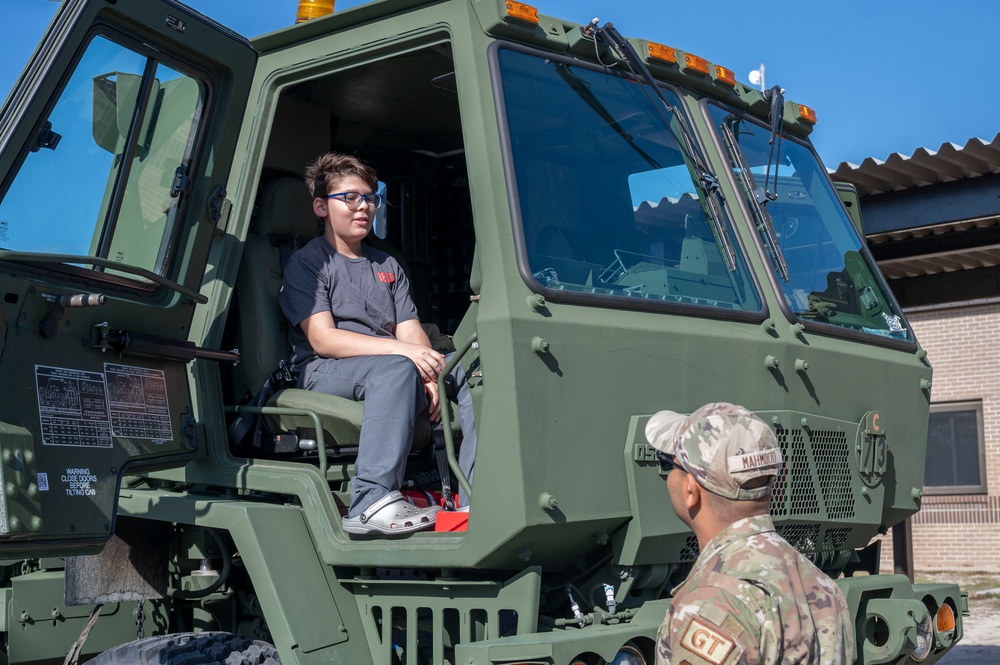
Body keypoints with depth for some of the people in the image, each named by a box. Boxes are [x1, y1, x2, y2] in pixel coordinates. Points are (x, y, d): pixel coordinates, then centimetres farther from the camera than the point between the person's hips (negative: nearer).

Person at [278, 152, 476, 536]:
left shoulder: (388, 267, 24)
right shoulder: (307, 263, 3)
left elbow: (412, 333, 11)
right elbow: (323, 339, -11)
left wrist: (428, 375, -12)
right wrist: (400, 350, -23)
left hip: (392, 368, 6)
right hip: (324, 375, -6)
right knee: (396, 368, -37)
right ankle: (372, 502, -45)